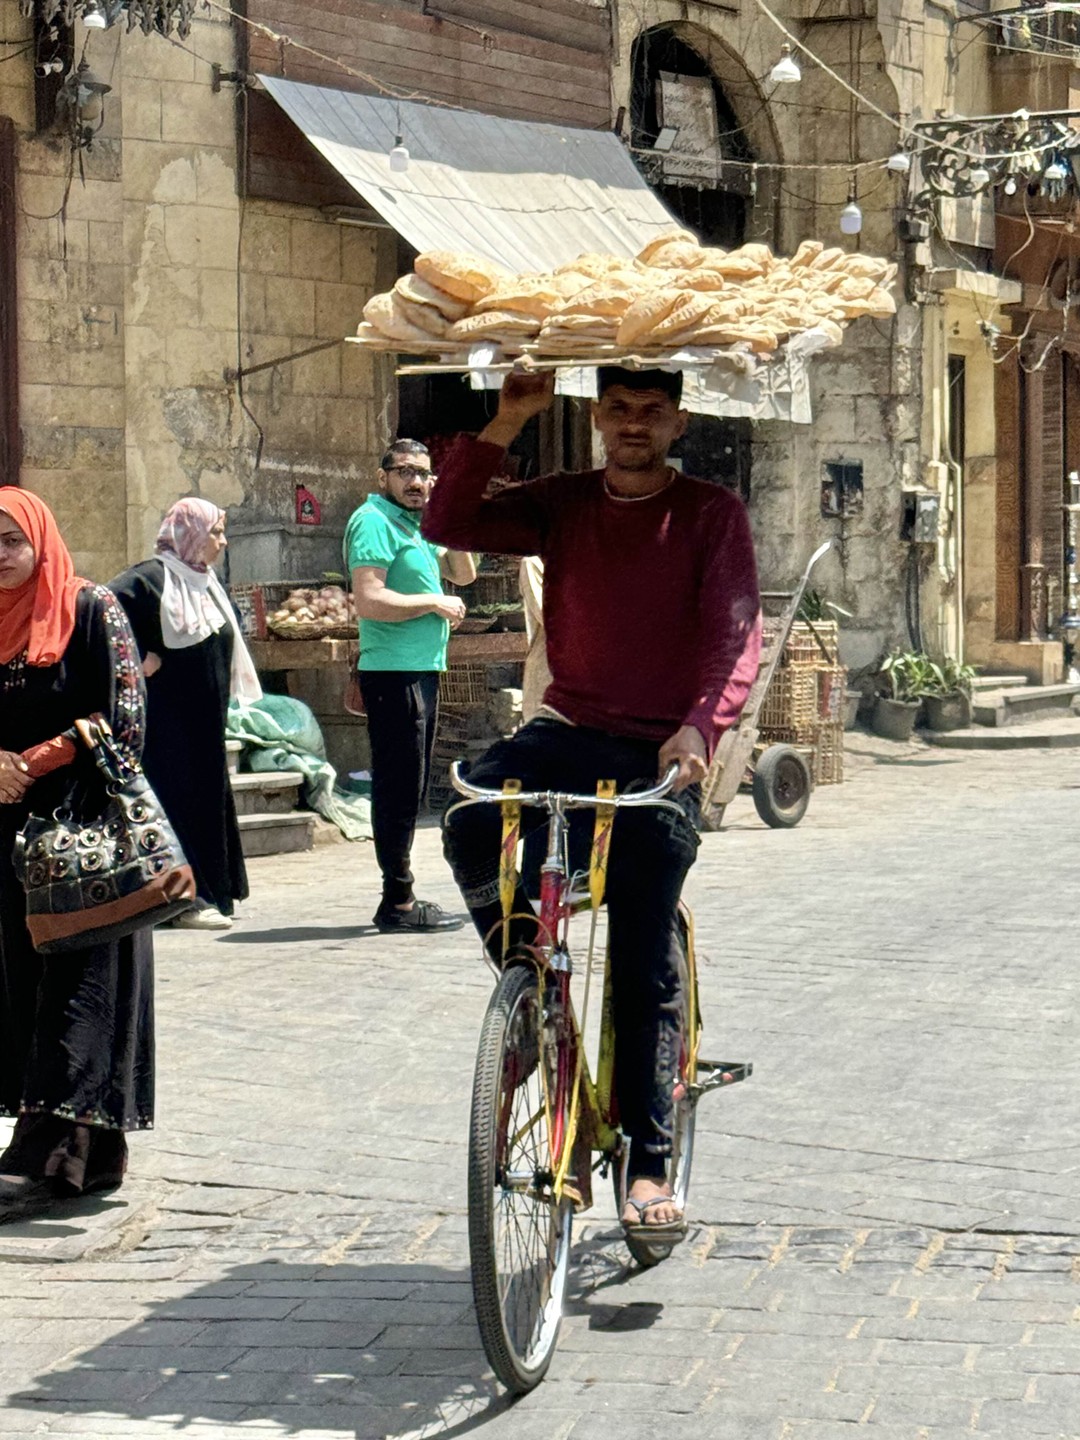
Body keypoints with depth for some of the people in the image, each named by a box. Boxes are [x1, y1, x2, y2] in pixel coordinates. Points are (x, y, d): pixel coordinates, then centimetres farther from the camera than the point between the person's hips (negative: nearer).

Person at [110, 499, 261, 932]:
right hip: (169, 715, -9)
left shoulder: (203, 580, 13)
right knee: (176, 798, -6)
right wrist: (139, 658, -22)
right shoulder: (154, 576, -14)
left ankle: (211, 892, 19)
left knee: (208, 795, 11)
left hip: (204, 721, 9)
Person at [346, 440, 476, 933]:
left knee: (407, 790, 13)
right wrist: (435, 603, -12)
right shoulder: (373, 521, -11)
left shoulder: (413, 525, 18)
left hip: (421, 671, 10)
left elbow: (463, 574, 22)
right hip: (393, 674, -10)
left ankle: (399, 900, 19)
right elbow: (369, 601, -23)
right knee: (400, 789, -8)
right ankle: (399, 903, -5)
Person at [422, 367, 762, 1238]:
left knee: (646, 970, -4)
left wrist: (700, 725, -31)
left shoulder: (712, 516, -2)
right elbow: (448, 526, -3)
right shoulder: (563, 505, 8)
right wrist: (505, 425, -11)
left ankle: (649, 1168, 3)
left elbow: (737, 635, -13)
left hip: (660, 756, -3)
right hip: (569, 731, 3)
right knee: (474, 823, -28)